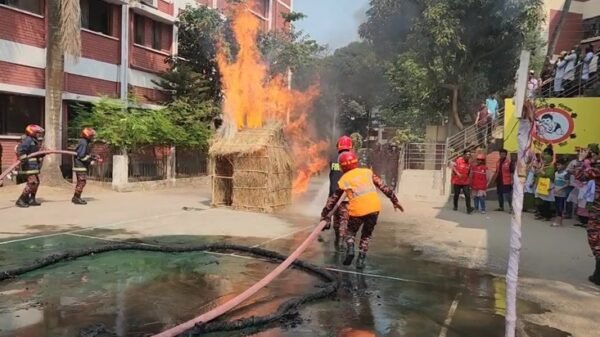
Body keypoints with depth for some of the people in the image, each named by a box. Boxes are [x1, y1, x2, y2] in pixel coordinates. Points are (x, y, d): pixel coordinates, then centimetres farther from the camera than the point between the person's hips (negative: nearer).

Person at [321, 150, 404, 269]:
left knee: (351, 232, 24)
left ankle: (350, 249, -1)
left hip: (357, 210, -2)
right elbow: (383, 187, 14)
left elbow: (333, 199, 16)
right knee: (366, 235, 22)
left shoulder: (343, 180, 11)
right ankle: (361, 260, 14)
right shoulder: (367, 172, 15)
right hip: (374, 208, 2)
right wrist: (395, 201, 21)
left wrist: (324, 214, 27)